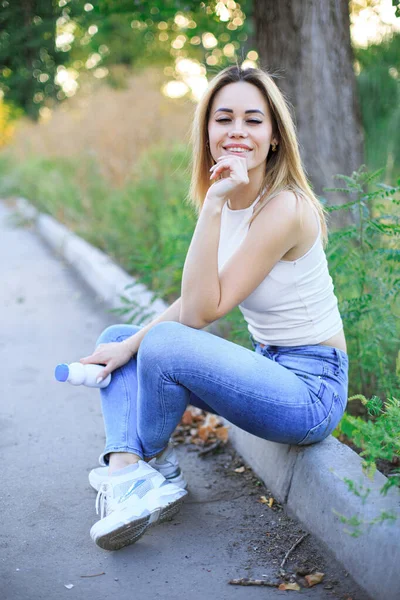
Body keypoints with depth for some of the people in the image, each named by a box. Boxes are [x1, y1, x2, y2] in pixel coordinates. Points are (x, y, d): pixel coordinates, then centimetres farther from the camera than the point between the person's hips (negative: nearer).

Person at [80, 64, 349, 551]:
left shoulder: (285, 208, -22)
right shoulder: (229, 199, 4)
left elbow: (203, 311, -25)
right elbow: (197, 299, 5)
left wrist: (213, 207, -29)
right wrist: (131, 343, -7)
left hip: (310, 387, -9)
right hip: (267, 365, 9)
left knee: (165, 346, -29)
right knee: (115, 339, 8)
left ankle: (152, 464, 2)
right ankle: (126, 472, -12)